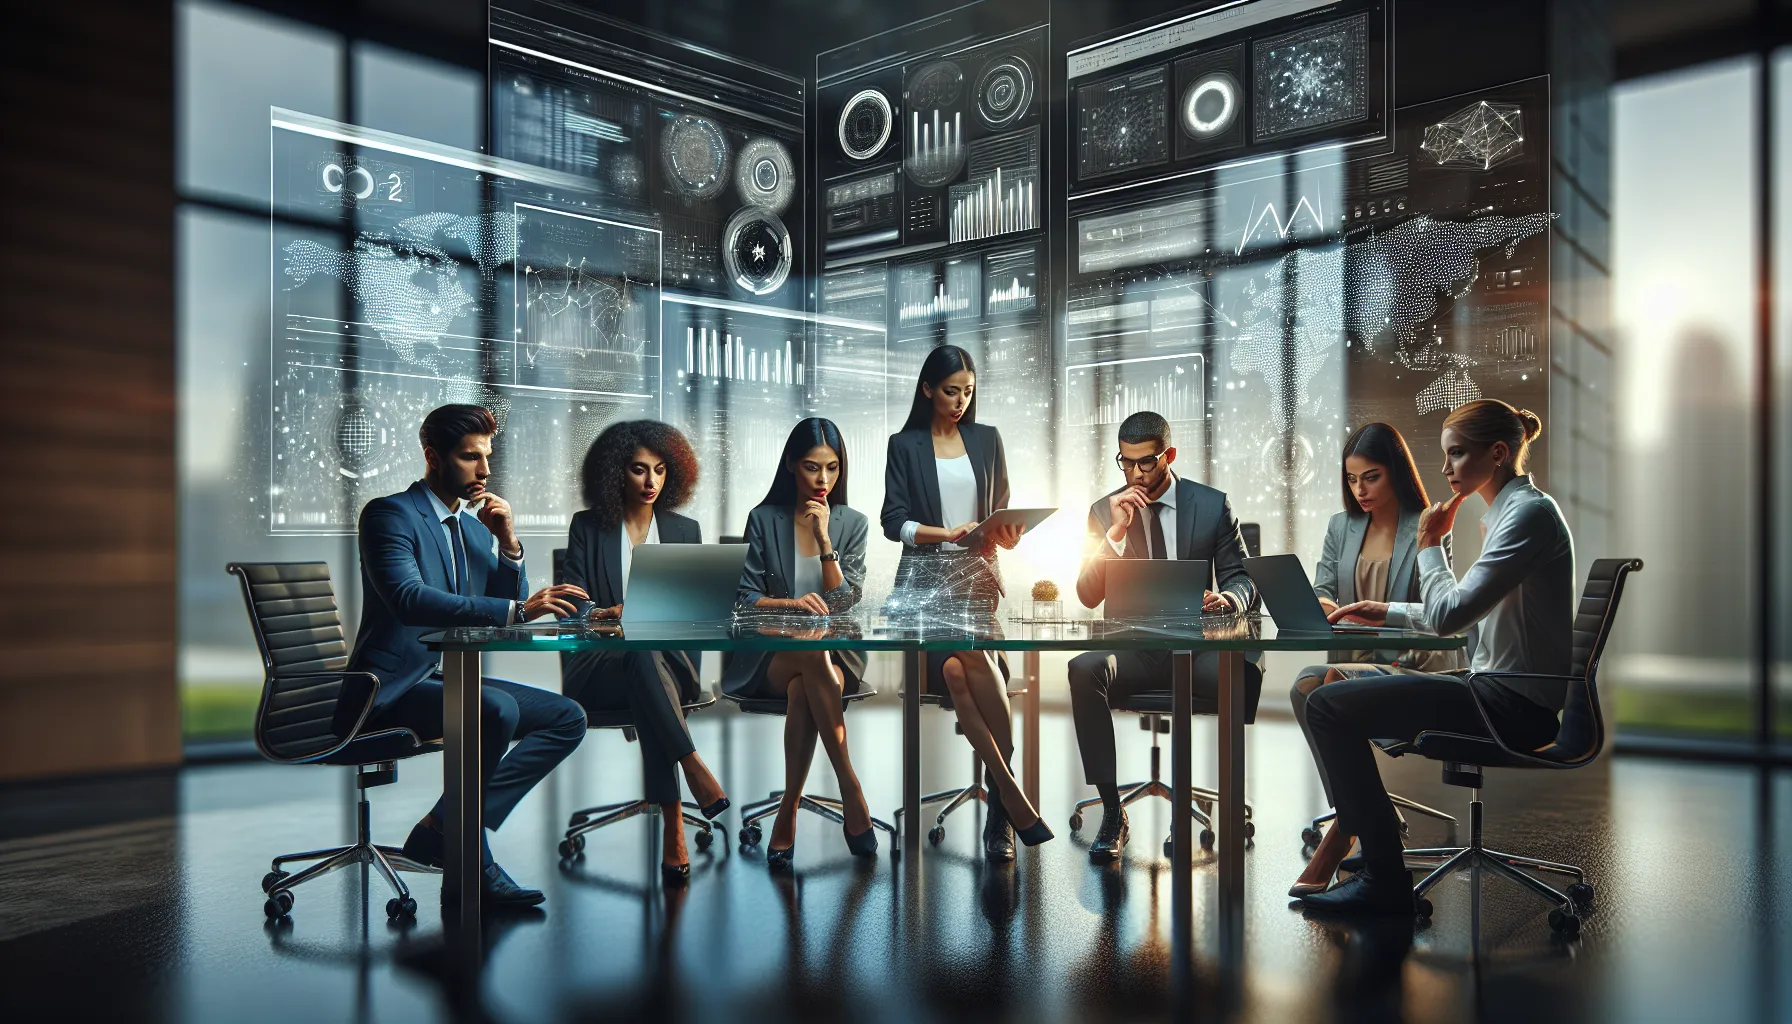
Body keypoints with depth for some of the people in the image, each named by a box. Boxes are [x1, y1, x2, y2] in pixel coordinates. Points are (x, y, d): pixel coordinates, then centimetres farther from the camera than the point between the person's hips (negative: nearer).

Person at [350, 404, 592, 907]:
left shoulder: (475, 527, 15)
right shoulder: (389, 514, -10)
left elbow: (509, 609, 11)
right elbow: (410, 599, -28)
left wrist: (508, 543, -5)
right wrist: (516, 610, -36)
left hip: (451, 678, 9)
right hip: (394, 687, -8)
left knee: (568, 718, -4)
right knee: (497, 710, -33)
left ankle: (443, 828, -9)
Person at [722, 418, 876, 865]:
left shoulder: (853, 524, 7)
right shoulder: (764, 519, 3)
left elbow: (845, 604, -3)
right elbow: (746, 599, 0)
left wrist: (824, 538, -12)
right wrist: (791, 603, -20)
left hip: (836, 655, 1)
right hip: (771, 656, -1)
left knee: (803, 691, -35)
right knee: (812, 653, -36)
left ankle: (788, 812, -26)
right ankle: (850, 789, -34)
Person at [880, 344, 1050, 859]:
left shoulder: (987, 440, 17)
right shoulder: (905, 445, 9)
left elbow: (1001, 510, 17)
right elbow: (894, 521, 1)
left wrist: (1005, 536, -7)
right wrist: (950, 534, -14)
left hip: (977, 576, 1)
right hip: (925, 580, -1)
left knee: (958, 670, -29)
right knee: (975, 660, -30)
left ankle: (1000, 813, -24)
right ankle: (1011, 797, -24)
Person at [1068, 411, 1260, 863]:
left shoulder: (1213, 505, 6)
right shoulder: (1105, 512, 7)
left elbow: (1242, 580, 7)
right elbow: (1088, 596, -1)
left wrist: (1228, 598, -18)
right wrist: (1117, 531, -13)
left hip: (1198, 647, 0)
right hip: (1133, 649, 1)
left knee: (1248, 676, -34)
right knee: (1084, 670, -33)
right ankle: (1111, 811, -25)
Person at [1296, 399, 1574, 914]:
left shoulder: (1529, 513, -16)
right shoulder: (1510, 510, 16)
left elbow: (1448, 615, -21)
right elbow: (1467, 612, 22)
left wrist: (1429, 544, -6)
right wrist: (1388, 611, 15)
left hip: (1514, 706, -11)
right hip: (1502, 687, 11)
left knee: (1328, 705, -16)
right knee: (1343, 688, 18)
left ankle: (1385, 881, -11)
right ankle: (1346, 827, 16)